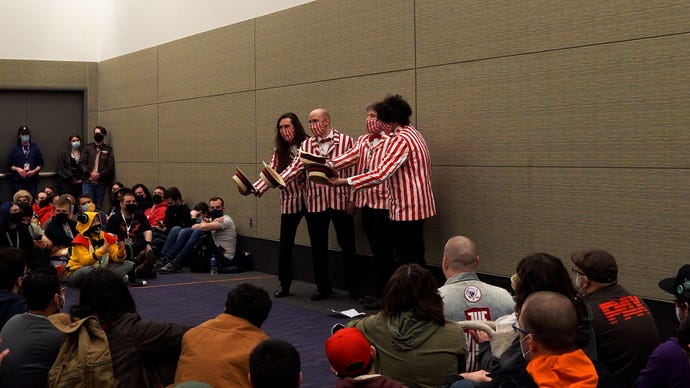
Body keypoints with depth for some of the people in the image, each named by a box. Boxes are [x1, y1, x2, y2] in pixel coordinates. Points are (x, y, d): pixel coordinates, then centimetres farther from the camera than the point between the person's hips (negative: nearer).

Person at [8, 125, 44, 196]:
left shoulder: (35, 147, 9)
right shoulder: (15, 149, 7)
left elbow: (40, 164, 9)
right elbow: (10, 165, 7)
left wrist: (34, 171, -8)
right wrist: (17, 169, -12)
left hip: (32, 180, 0)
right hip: (19, 180, 0)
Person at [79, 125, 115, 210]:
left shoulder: (108, 150, 8)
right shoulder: (88, 148, 11)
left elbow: (110, 167, 0)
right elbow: (81, 163, 3)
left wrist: (100, 174, -14)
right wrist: (90, 173, -13)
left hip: (101, 183, 0)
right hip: (88, 182, 0)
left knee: (98, 207, 5)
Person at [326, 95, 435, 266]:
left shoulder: (401, 140, -21)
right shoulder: (411, 131, 10)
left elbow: (380, 174, -28)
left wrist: (345, 182, -25)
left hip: (406, 209, -11)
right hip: (416, 206, 11)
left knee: (409, 260, -6)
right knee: (416, 259, 14)